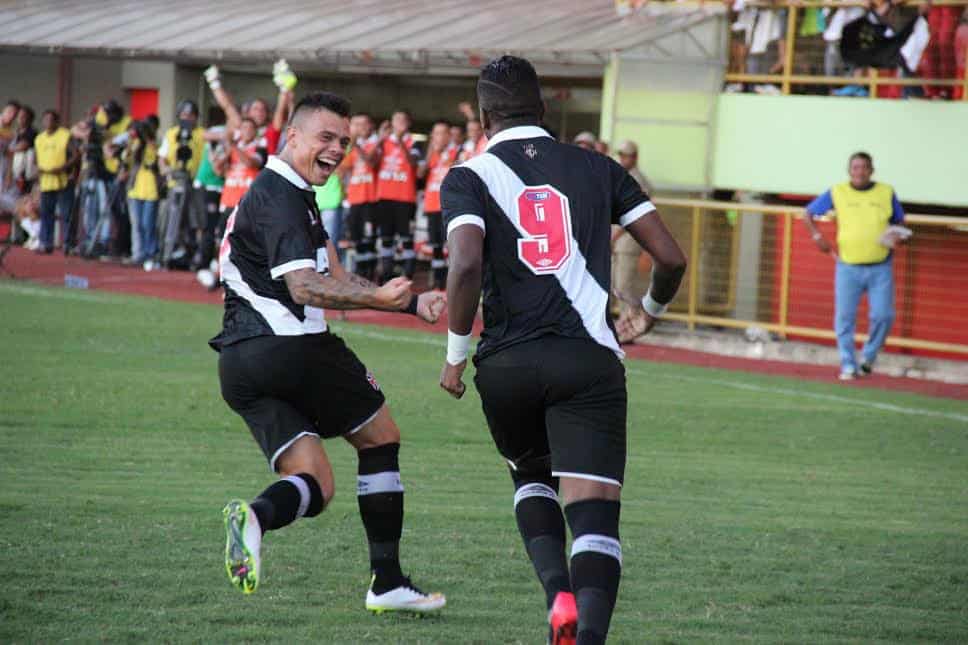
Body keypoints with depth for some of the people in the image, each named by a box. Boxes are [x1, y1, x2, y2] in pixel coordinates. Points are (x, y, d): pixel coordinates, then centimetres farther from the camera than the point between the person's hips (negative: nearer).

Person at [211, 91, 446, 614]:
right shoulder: (278, 198, -12)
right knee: (381, 436, 12)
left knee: (314, 486, 5)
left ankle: (254, 515, -27)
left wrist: (412, 303, 15)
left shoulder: (294, 195, 21)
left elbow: (334, 281, 22)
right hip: (292, 349, -9)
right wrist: (378, 297, -40)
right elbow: (305, 287, -26)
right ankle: (387, 581, 13)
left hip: (239, 366, 9)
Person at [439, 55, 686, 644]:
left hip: (507, 364, 0)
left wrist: (456, 355, -2)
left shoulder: (469, 177, 4)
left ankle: (560, 595, 4)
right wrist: (651, 313, 30)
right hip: (590, 360, 0)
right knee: (595, 516, -5)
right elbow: (671, 258, 9)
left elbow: (467, 265, -14)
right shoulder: (598, 168, 12)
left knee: (531, 479, 27)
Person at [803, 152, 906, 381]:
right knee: (844, 317, -2)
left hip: (880, 268, 0)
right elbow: (809, 213, 13)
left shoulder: (886, 193, 5)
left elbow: (899, 222, 16)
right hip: (848, 267, 0)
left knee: (883, 315, -8)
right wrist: (817, 236, -2)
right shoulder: (837, 193, 3)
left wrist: (897, 236, -6)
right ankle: (848, 366, 9)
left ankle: (868, 357, 15)